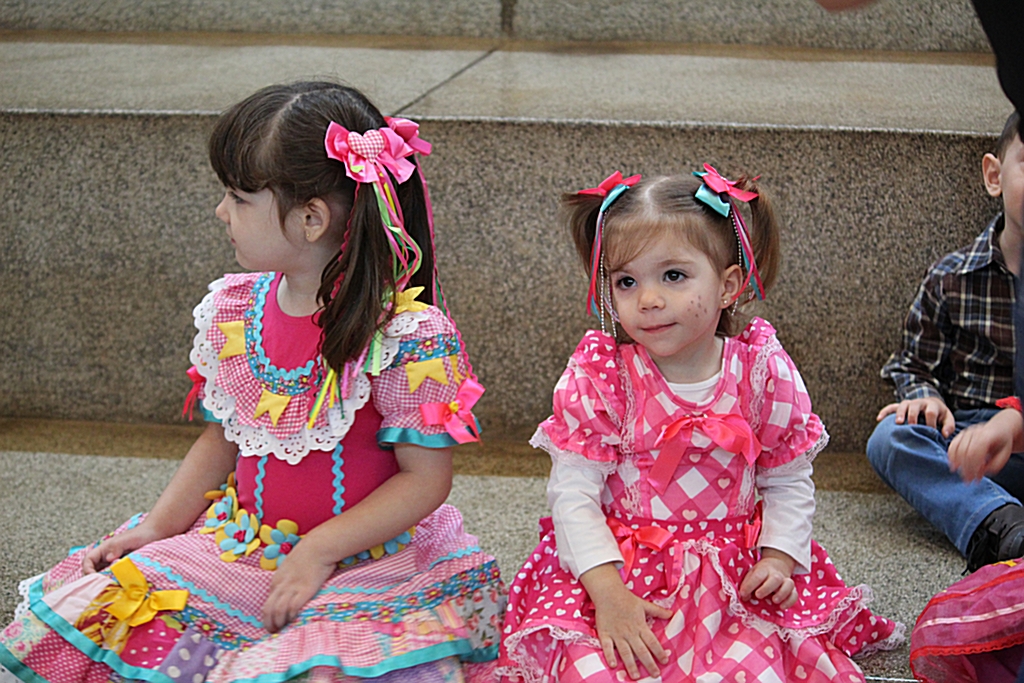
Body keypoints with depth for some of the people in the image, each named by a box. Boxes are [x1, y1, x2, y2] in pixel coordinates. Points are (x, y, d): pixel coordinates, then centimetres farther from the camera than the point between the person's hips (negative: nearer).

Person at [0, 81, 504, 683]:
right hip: (242, 543, 6)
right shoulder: (232, 311, 2)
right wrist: (157, 527, 3)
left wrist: (318, 552, -20)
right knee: (56, 630, -4)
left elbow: (426, 478, -16)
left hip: (364, 560, -6)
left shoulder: (409, 336, -19)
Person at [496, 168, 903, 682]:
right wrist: (608, 593, -19)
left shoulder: (763, 370, -2)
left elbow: (789, 483, 8)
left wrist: (779, 558, -6)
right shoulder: (597, 375, -7)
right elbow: (572, 493, -10)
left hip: (735, 575, 1)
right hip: (619, 567, -1)